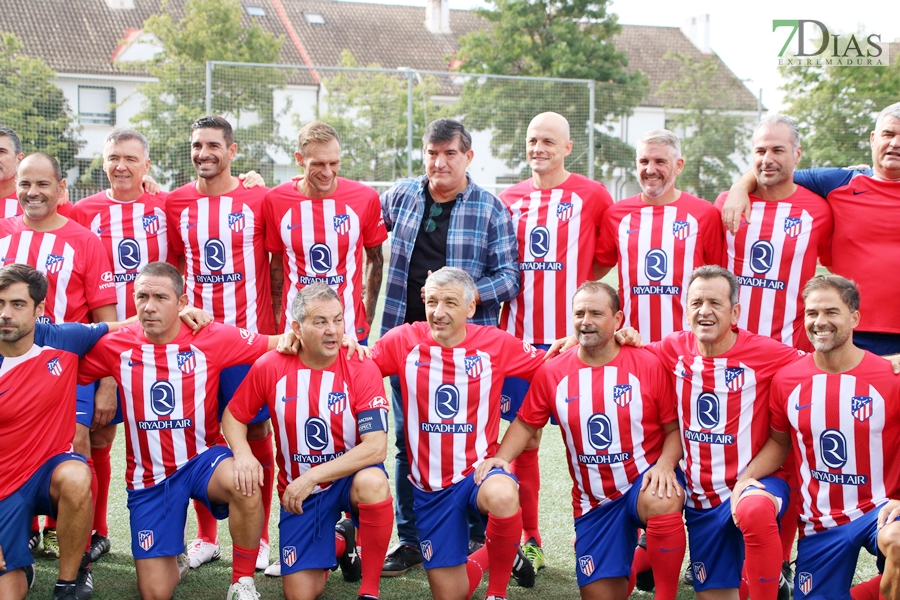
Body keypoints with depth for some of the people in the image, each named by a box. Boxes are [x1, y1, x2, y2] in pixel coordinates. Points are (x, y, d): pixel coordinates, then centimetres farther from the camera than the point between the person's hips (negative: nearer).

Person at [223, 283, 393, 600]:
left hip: (349, 478, -2)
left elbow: (375, 447, -23)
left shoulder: (362, 369, -16)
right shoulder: (271, 367, -10)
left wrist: (312, 477, -27)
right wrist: (243, 453, -20)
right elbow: (233, 417, 3)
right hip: (298, 491, 2)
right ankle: (337, 546, 31)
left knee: (372, 483, -39)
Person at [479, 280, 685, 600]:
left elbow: (675, 428, -5)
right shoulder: (552, 373, -2)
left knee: (664, 502, -39)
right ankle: (632, 562, 36)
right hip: (594, 501, 3)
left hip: (645, 480, -3)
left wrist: (665, 465, -23)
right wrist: (501, 457, -10)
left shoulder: (648, 365, -9)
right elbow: (526, 424, 7)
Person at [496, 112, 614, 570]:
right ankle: (529, 541, 16)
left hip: (572, 337, -3)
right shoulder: (508, 199, 11)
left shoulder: (592, 196, 1)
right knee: (522, 438, 6)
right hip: (518, 336, 3)